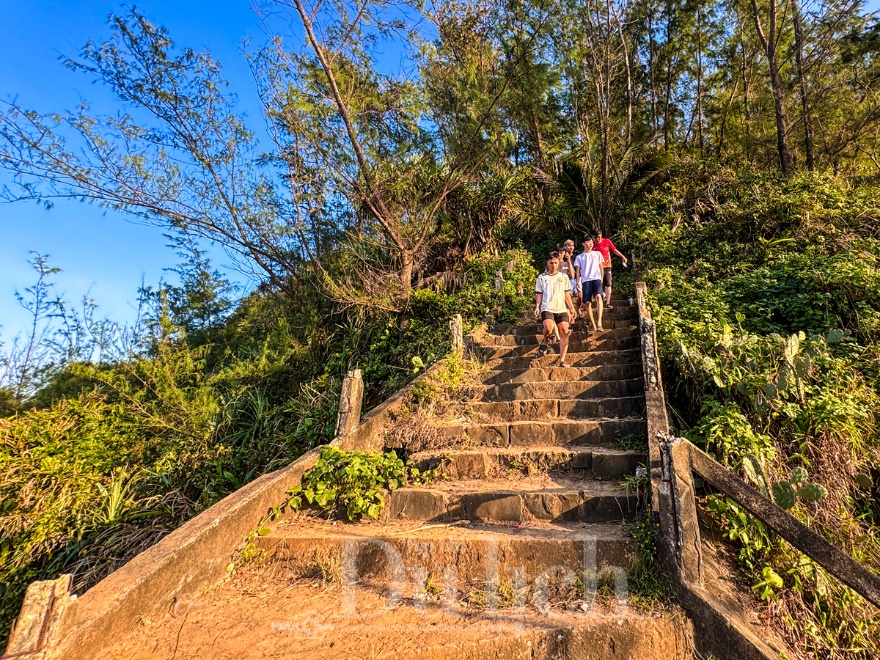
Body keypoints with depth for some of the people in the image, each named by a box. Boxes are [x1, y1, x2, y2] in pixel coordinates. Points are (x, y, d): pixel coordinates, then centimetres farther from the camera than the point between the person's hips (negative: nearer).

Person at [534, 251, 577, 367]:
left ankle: (562, 361, -3)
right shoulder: (541, 277, 11)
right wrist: (537, 307, -4)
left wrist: (571, 307, 7)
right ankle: (545, 342, 6)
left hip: (562, 309, 3)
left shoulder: (564, 277, 15)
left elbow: (567, 294, 16)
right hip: (547, 308, -2)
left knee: (564, 333, -9)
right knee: (548, 327, -29)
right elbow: (539, 294, 9)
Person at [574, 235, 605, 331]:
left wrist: (602, 278, 11)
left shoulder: (598, 254, 17)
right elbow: (578, 270, 11)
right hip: (585, 280, 1)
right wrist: (578, 282, 1)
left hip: (596, 278, -1)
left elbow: (601, 267, 20)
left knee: (598, 297, -25)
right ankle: (593, 325, 6)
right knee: (587, 302, -3)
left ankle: (599, 322, -32)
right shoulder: (579, 257, 14)